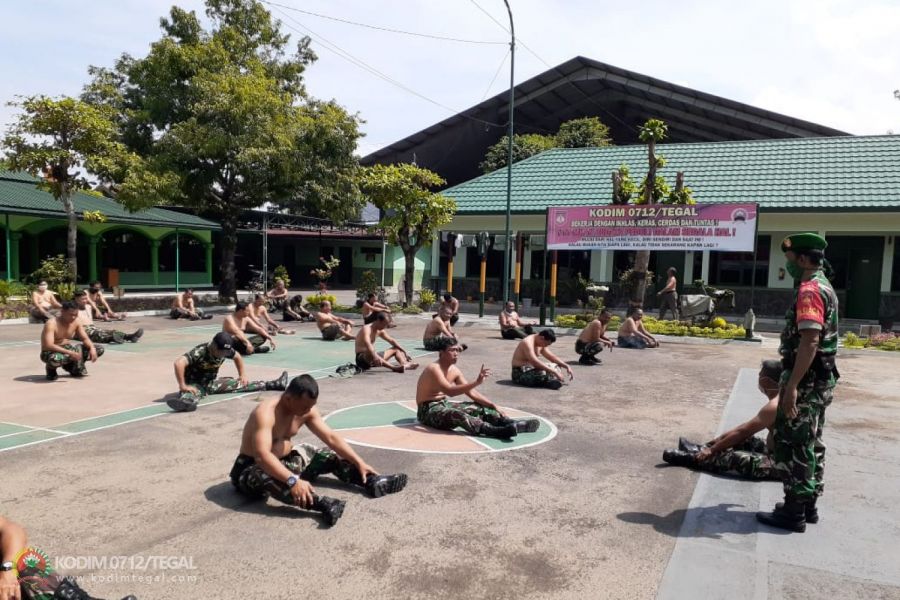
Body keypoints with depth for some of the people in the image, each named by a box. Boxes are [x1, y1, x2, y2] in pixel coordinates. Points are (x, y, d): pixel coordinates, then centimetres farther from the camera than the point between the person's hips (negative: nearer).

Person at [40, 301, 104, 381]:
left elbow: (85, 338, -1)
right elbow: (48, 346, -34)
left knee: (99, 349, -5)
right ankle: (51, 369, -4)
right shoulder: (51, 324, -24)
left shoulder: (76, 322, -5)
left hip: (67, 349, 6)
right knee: (55, 359, -45)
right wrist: (70, 353, -43)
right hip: (51, 352, -6)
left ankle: (70, 365, 11)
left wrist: (92, 348, -24)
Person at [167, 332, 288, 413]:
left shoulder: (226, 350, -9)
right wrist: (183, 386, -41)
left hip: (212, 382, 7)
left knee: (240, 383, 0)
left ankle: (273, 384, -2)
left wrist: (243, 375, 10)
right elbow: (179, 363, -43)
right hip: (195, 384, -6)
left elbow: (237, 357, 14)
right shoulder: (199, 352, -30)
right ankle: (186, 402, -76)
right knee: (190, 393, -42)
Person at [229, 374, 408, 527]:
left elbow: (331, 438, -5)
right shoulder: (266, 413, -31)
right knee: (266, 477, -42)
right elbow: (262, 455, -42)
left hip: (286, 460, 8)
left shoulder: (307, 410, -7)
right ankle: (322, 504, -63)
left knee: (331, 456, -2)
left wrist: (359, 463, -12)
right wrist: (292, 480, -53)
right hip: (251, 469, -8)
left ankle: (374, 483, -19)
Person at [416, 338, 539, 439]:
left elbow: (472, 393, 6)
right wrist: (476, 382, -43)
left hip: (444, 404, 9)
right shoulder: (434, 369, -22)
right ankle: (499, 431, -55)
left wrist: (493, 406, -4)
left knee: (479, 408, -5)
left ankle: (513, 425, -18)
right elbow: (450, 391, -36)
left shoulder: (454, 370, 4)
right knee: (458, 415, -36)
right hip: (428, 410, -9)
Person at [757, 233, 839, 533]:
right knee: (810, 443, 16)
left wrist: (791, 386, -28)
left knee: (792, 444, -4)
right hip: (820, 380, 10)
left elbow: (809, 342, -26)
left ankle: (794, 512, 2)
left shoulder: (810, 290, -18)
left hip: (806, 380, -10)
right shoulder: (824, 287, 15)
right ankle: (807, 503, 26)